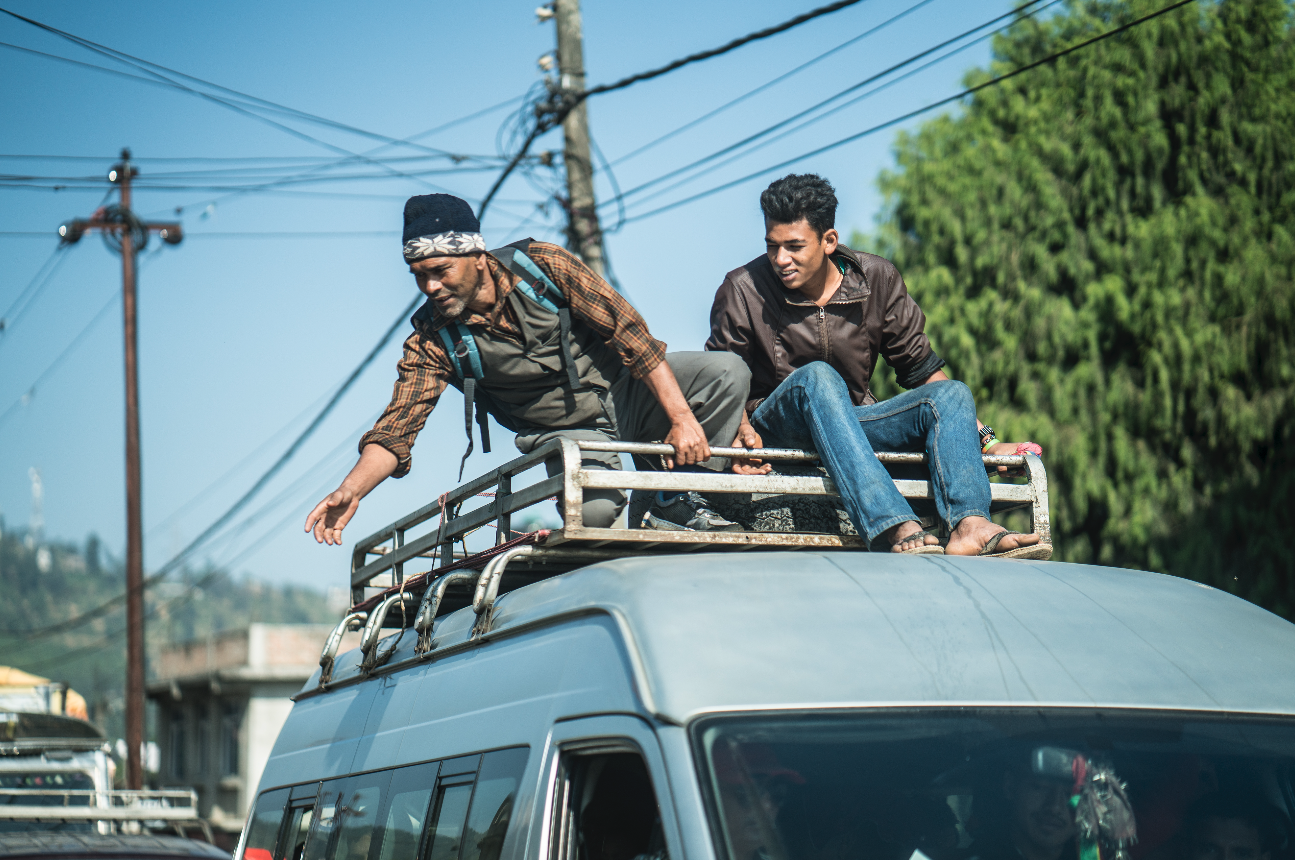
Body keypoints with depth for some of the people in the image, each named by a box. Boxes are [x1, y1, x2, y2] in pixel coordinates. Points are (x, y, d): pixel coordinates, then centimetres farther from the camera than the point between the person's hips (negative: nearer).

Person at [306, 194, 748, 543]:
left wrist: (682, 419, -24)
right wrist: (350, 491, -34)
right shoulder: (432, 338, -11)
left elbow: (627, 329, -17)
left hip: (621, 390, 2)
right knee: (593, 510, -35)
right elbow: (396, 428, -14)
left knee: (727, 372, -22)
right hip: (570, 434, -1)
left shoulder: (542, 266, -16)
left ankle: (674, 502, -6)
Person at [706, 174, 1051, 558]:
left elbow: (920, 368, 8)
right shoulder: (743, 289, -5)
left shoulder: (877, 279, 2)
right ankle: (896, 528, -51)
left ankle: (970, 526, -41)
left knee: (952, 393, -15)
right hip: (773, 429, -4)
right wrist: (742, 429, -24)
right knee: (816, 377, -34)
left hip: (852, 423, 4)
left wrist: (985, 439, 3)